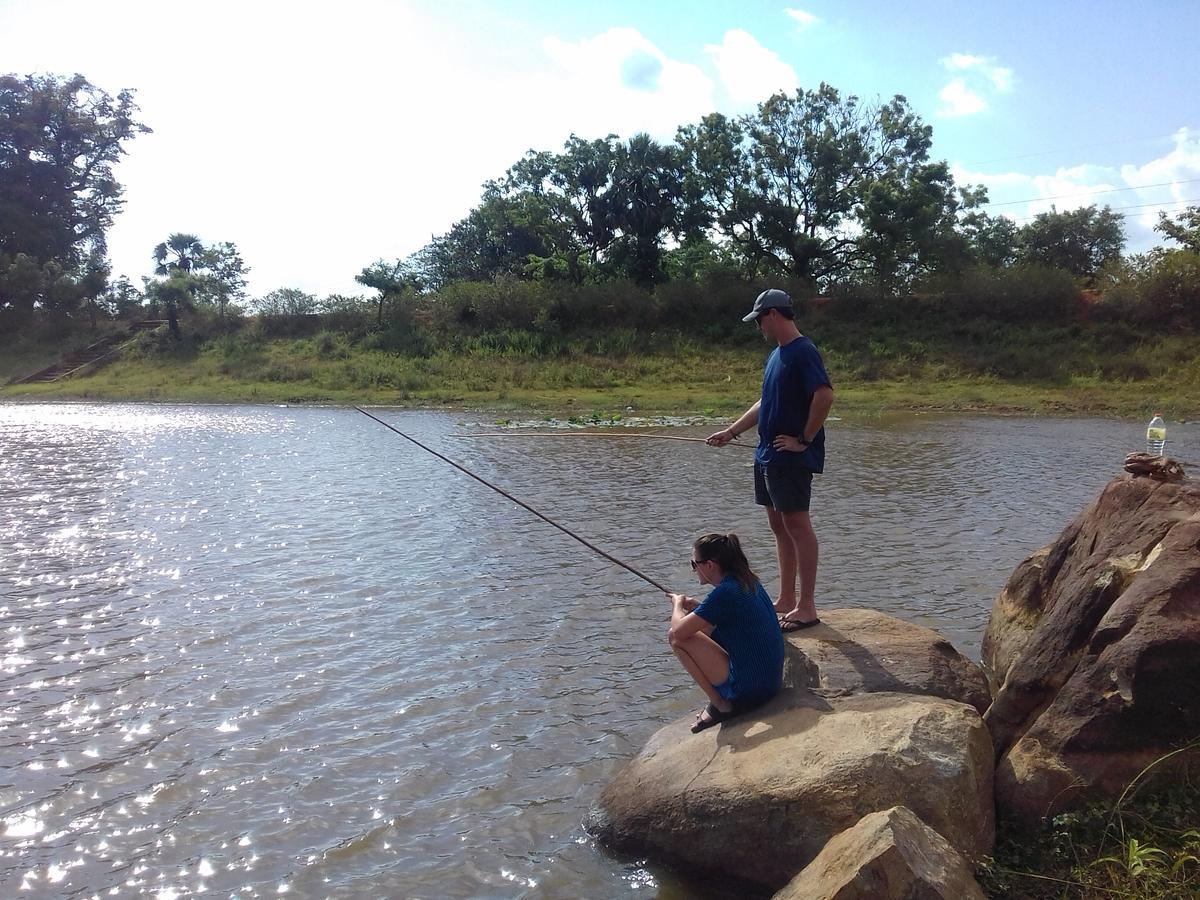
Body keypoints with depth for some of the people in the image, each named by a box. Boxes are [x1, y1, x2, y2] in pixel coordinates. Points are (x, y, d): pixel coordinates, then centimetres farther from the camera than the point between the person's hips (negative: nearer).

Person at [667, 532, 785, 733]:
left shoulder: (724, 593, -19)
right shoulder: (749, 582, 7)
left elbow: (678, 631, -18)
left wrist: (678, 605, 3)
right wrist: (697, 607, 13)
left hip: (748, 690, -9)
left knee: (676, 638, -6)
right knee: (703, 632, 22)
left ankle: (719, 703, 1)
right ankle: (723, 701, 17)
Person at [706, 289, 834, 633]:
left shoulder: (803, 351, -13)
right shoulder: (776, 355, 16)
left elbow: (825, 395, -24)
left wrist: (804, 440, -18)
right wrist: (731, 431, 22)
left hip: (791, 458, -10)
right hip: (768, 455, 10)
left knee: (797, 524, -6)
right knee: (779, 525, 13)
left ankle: (807, 607, 0)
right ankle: (786, 600, 23)